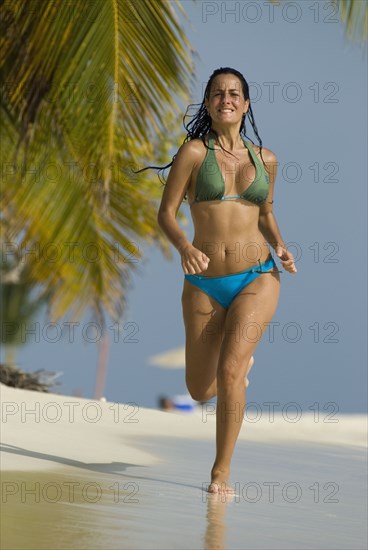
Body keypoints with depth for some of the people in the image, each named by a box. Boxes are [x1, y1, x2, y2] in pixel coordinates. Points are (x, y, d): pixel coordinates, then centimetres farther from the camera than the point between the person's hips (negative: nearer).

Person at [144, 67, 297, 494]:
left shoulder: (265, 159, 7)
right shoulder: (194, 152, -2)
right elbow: (165, 212, -3)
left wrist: (279, 246, 1)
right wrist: (184, 247, -23)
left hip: (256, 279, -1)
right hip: (204, 285, 1)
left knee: (229, 371, -21)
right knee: (200, 391, 10)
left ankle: (222, 470, -7)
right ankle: (243, 357, 46)